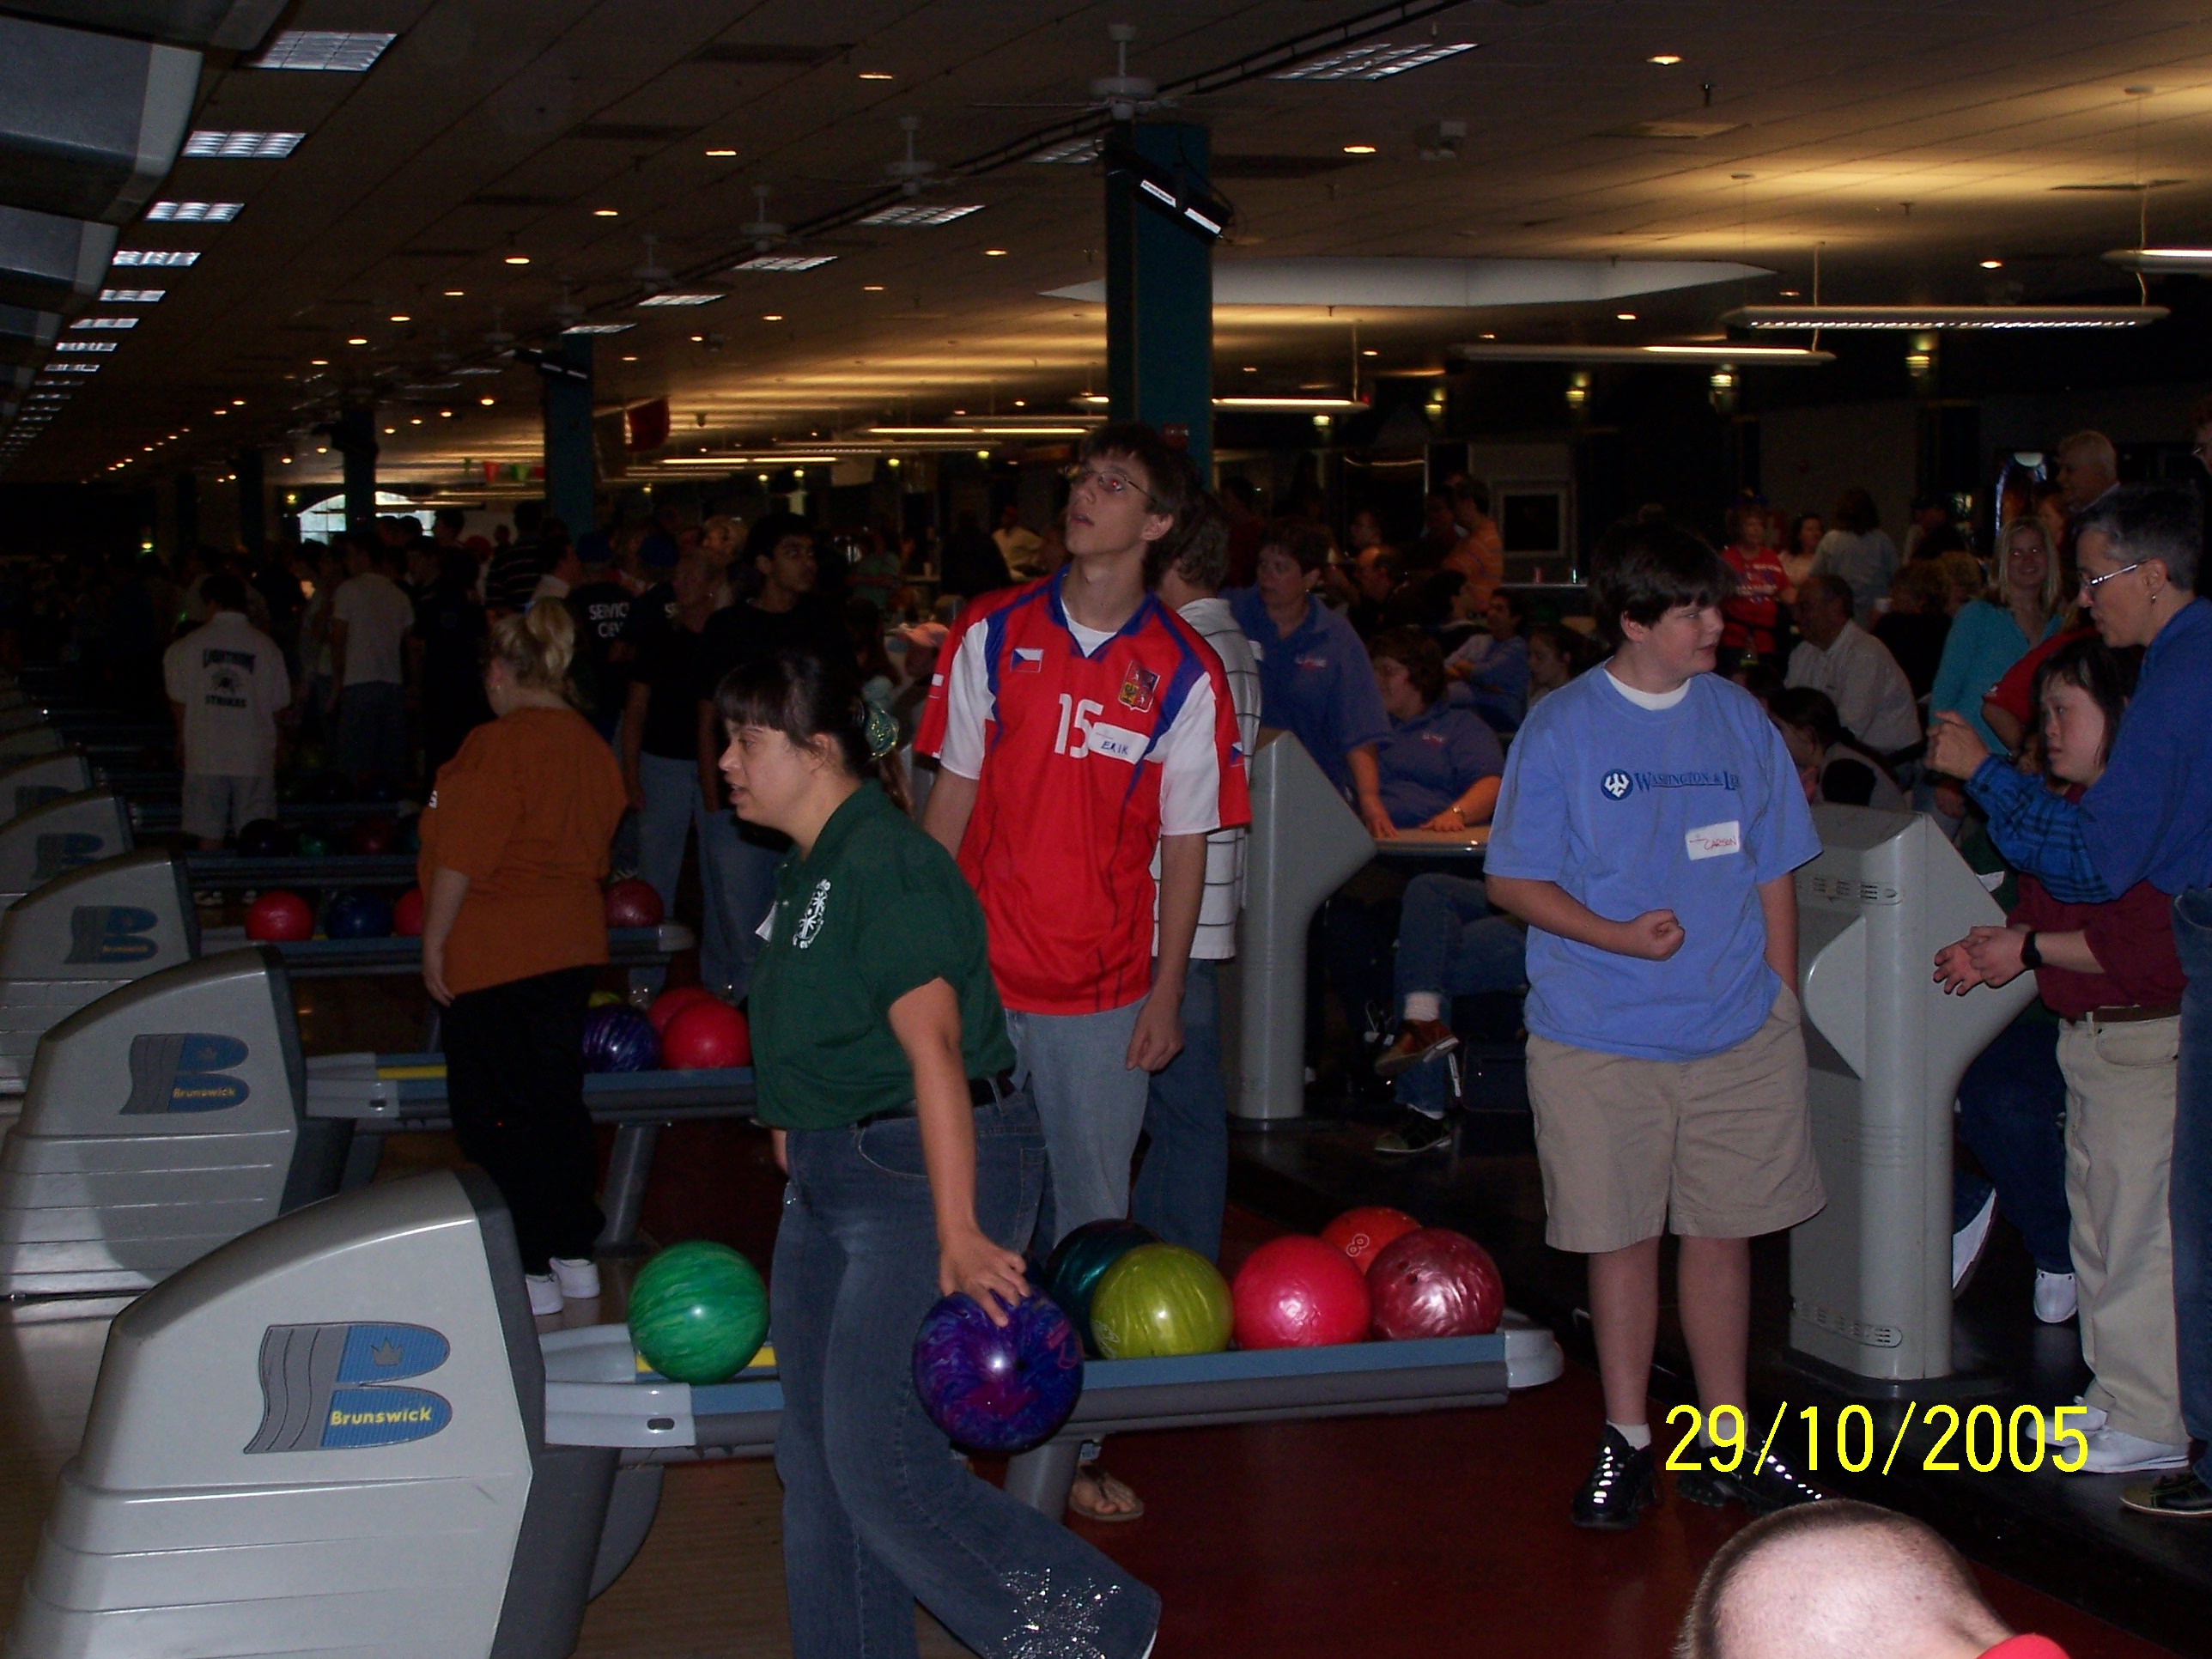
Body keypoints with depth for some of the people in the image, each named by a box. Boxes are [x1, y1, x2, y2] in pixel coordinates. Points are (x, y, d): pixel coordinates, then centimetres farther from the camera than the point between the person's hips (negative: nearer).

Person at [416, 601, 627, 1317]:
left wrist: (435, 941, -9)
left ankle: (529, 1269, 5)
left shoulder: (497, 747, -17)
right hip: (572, 947, 8)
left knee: (491, 1111, 2)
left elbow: (462, 857, -18)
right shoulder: (593, 749, 5)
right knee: (558, 1097, 16)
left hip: (493, 955, -8)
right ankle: (574, 1254, 22)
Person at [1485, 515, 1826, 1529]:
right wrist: (1616, 935, -16)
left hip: (1738, 1034, 3)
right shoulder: (1560, 730, -3)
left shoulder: (1741, 720, 6)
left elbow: (1775, 871, 12)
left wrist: (1780, 999, 8)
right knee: (1621, 1238, 5)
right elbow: (1511, 881, -2)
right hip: (1600, 1037, -2)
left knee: (1723, 1234, 8)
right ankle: (1626, 1442, 20)